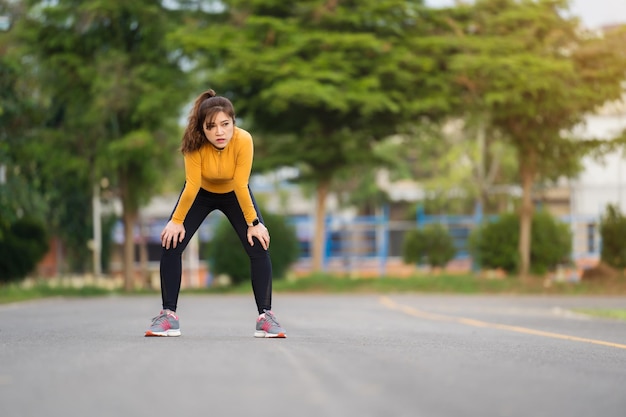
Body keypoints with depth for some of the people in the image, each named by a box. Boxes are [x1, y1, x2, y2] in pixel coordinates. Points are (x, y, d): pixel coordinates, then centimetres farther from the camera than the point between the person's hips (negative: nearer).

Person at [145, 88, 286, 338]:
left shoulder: (243, 140, -35)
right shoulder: (195, 143, -33)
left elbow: (241, 185, -29)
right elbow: (192, 185, -26)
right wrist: (177, 221, -21)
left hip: (234, 195, 0)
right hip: (202, 194, 0)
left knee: (259, 248, -14)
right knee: (170, 245, -13)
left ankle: (265, 316, -3)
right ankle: (168, 315, -2)